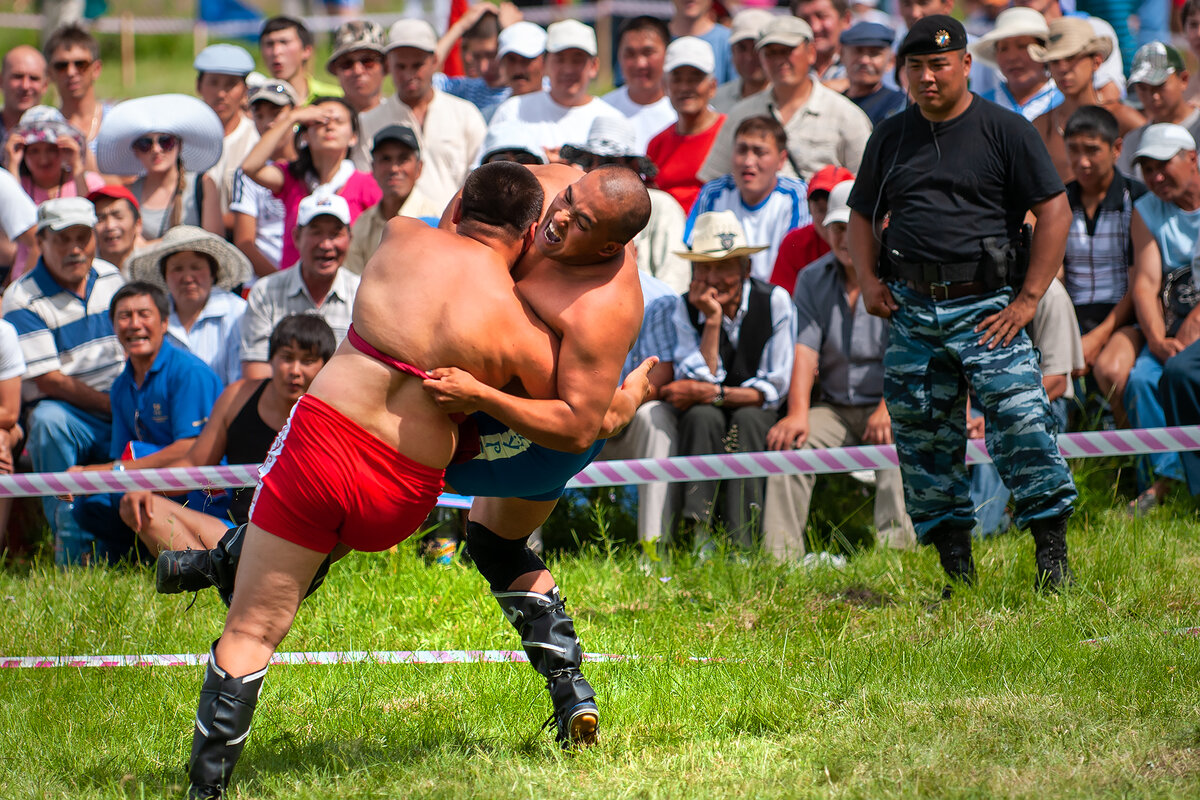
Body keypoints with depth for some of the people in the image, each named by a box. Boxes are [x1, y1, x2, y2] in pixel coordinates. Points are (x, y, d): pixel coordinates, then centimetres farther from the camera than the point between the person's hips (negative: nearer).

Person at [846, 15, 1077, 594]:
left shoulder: (1006, 131, 0)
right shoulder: (890, 138, 14)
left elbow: (1054, 211, -3)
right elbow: (862, 216, 24)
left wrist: (1028, 299, -8)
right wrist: (868, 282, 6)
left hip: (985, 307, -4)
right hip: (910, 309, 5)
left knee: (1020, 420, -17)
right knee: (921, 436, 4)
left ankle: (1052, 552, -11)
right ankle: (955, 565, 11)